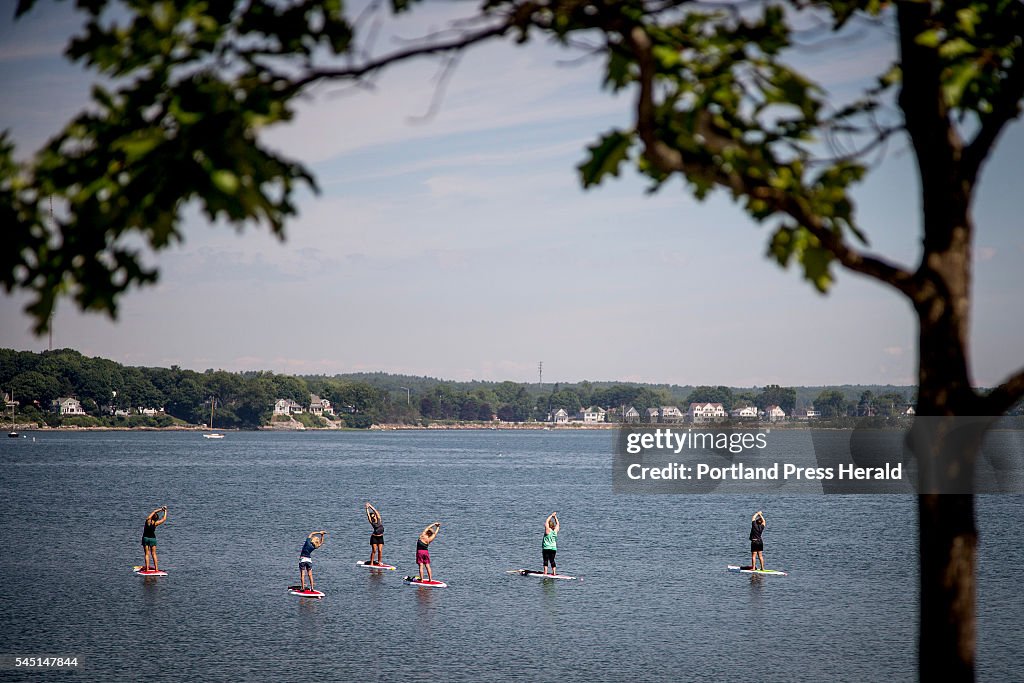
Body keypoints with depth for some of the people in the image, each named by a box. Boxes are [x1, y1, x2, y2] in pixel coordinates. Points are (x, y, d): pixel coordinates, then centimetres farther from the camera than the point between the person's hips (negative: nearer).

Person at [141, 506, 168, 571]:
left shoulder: (148, 520, -16)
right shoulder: (155, 523, -15)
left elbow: (154, 512, -1)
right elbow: (164, 519, -3)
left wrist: (160, 509, 8)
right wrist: (165, 511, 9)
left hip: (145, 538, 0)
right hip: (152, 538, 0)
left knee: (147, 554, 3)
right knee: (154, 554, 8)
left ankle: (147, 569, -3)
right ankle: (156, 568, 3)